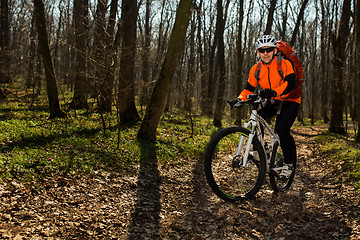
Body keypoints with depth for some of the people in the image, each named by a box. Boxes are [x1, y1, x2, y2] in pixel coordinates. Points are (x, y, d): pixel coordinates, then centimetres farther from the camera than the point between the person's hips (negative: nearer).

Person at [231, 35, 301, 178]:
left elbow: (290, 83, -33)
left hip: (289, 101, -5)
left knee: (281, 129, -24)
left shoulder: (284, 64, -19)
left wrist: (274, 92, -51)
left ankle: (289, 163, -4)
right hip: (271, 102, 5)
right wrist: (240, 99, -18)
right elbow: (249, 88, 3)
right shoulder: (256, 70, -4)